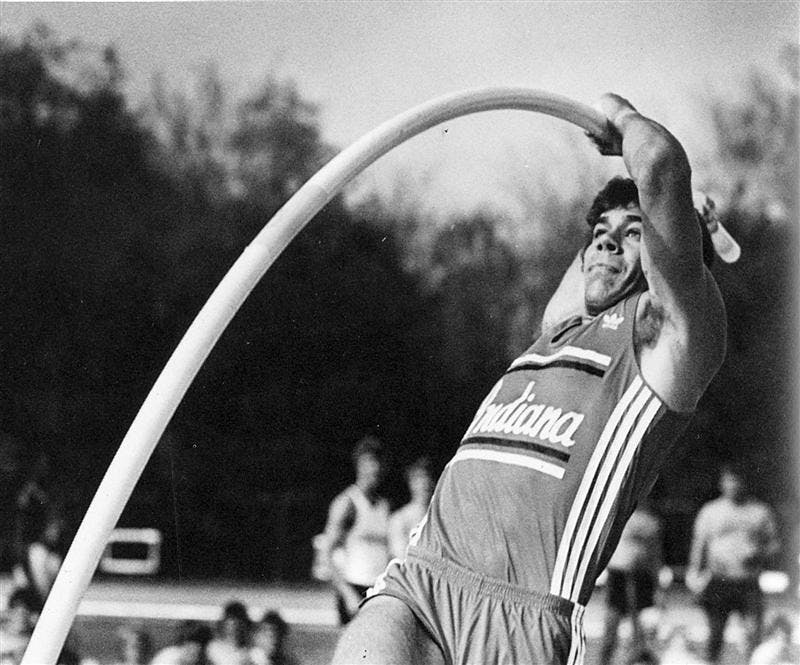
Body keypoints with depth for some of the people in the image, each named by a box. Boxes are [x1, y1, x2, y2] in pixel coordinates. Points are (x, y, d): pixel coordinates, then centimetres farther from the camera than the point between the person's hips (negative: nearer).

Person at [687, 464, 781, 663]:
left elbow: (774, 544, 12)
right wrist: (695, 574, -1)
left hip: (749, 582, 0)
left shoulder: (761, 511, 9)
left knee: (753, 633, -11)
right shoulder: (710, 511, 10)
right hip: (719, 581, 0)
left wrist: (760, 556, -9)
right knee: (715, 634, 1)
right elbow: (699, 545, 11)